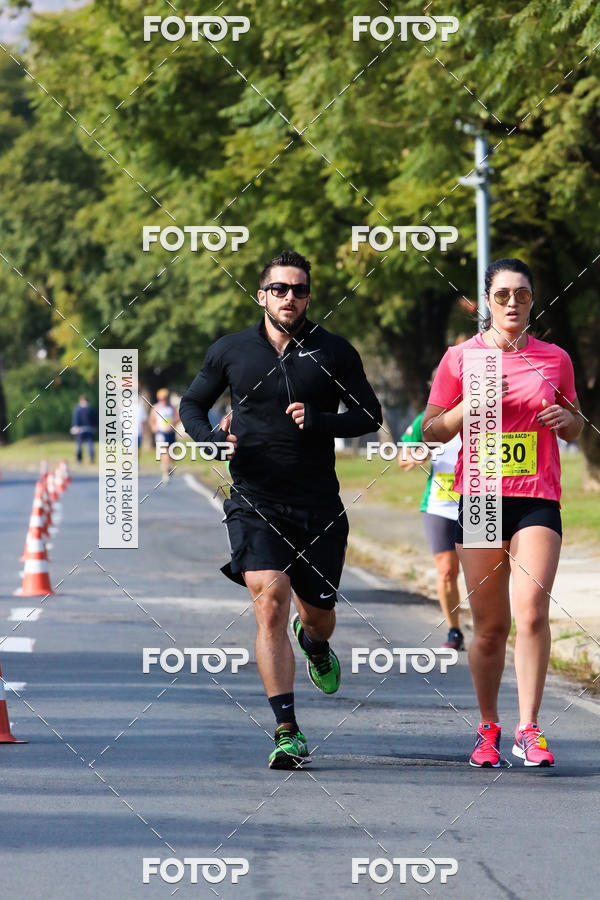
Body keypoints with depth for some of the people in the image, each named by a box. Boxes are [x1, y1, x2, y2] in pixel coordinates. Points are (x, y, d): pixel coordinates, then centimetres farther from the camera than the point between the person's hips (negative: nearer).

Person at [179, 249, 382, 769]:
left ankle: (314, 644, 52)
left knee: (318, 612, 11)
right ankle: (287, 731, -17)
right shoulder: (231, 352, 4)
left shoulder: (334, 353, 2)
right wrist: (210, 438, -6)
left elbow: (370, 415, 5)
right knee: (270, 601, -18)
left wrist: (320, 421, -14)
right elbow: (192, 404, 16)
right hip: (254, 503, -1)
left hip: (318, 505, 1)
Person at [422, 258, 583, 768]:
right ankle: (488, 728, 17)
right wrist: (471, 405, -10)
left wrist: (567, 418, -2)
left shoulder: (555, 359, 8)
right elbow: (433, 431, 7)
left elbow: (576, 428, 21)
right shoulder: (461, 359, 4)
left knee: (532, 613, -15)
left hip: (538, 500, 0)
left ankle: (528, 730, -11)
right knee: (490, 626, 2)